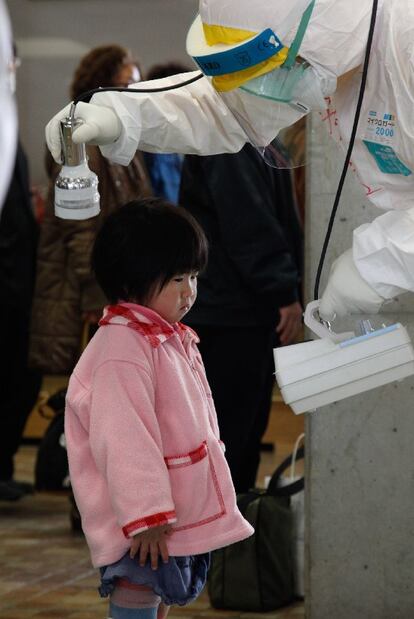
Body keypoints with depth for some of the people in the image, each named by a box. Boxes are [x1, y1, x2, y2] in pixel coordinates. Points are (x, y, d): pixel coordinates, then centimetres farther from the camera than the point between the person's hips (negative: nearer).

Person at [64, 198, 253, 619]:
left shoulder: (175, 339, 13)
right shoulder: (122, 348, -21)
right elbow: (124, 441, -25)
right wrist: (145, 516, -26)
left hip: (181, 517, 10)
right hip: (142, 526, -10)